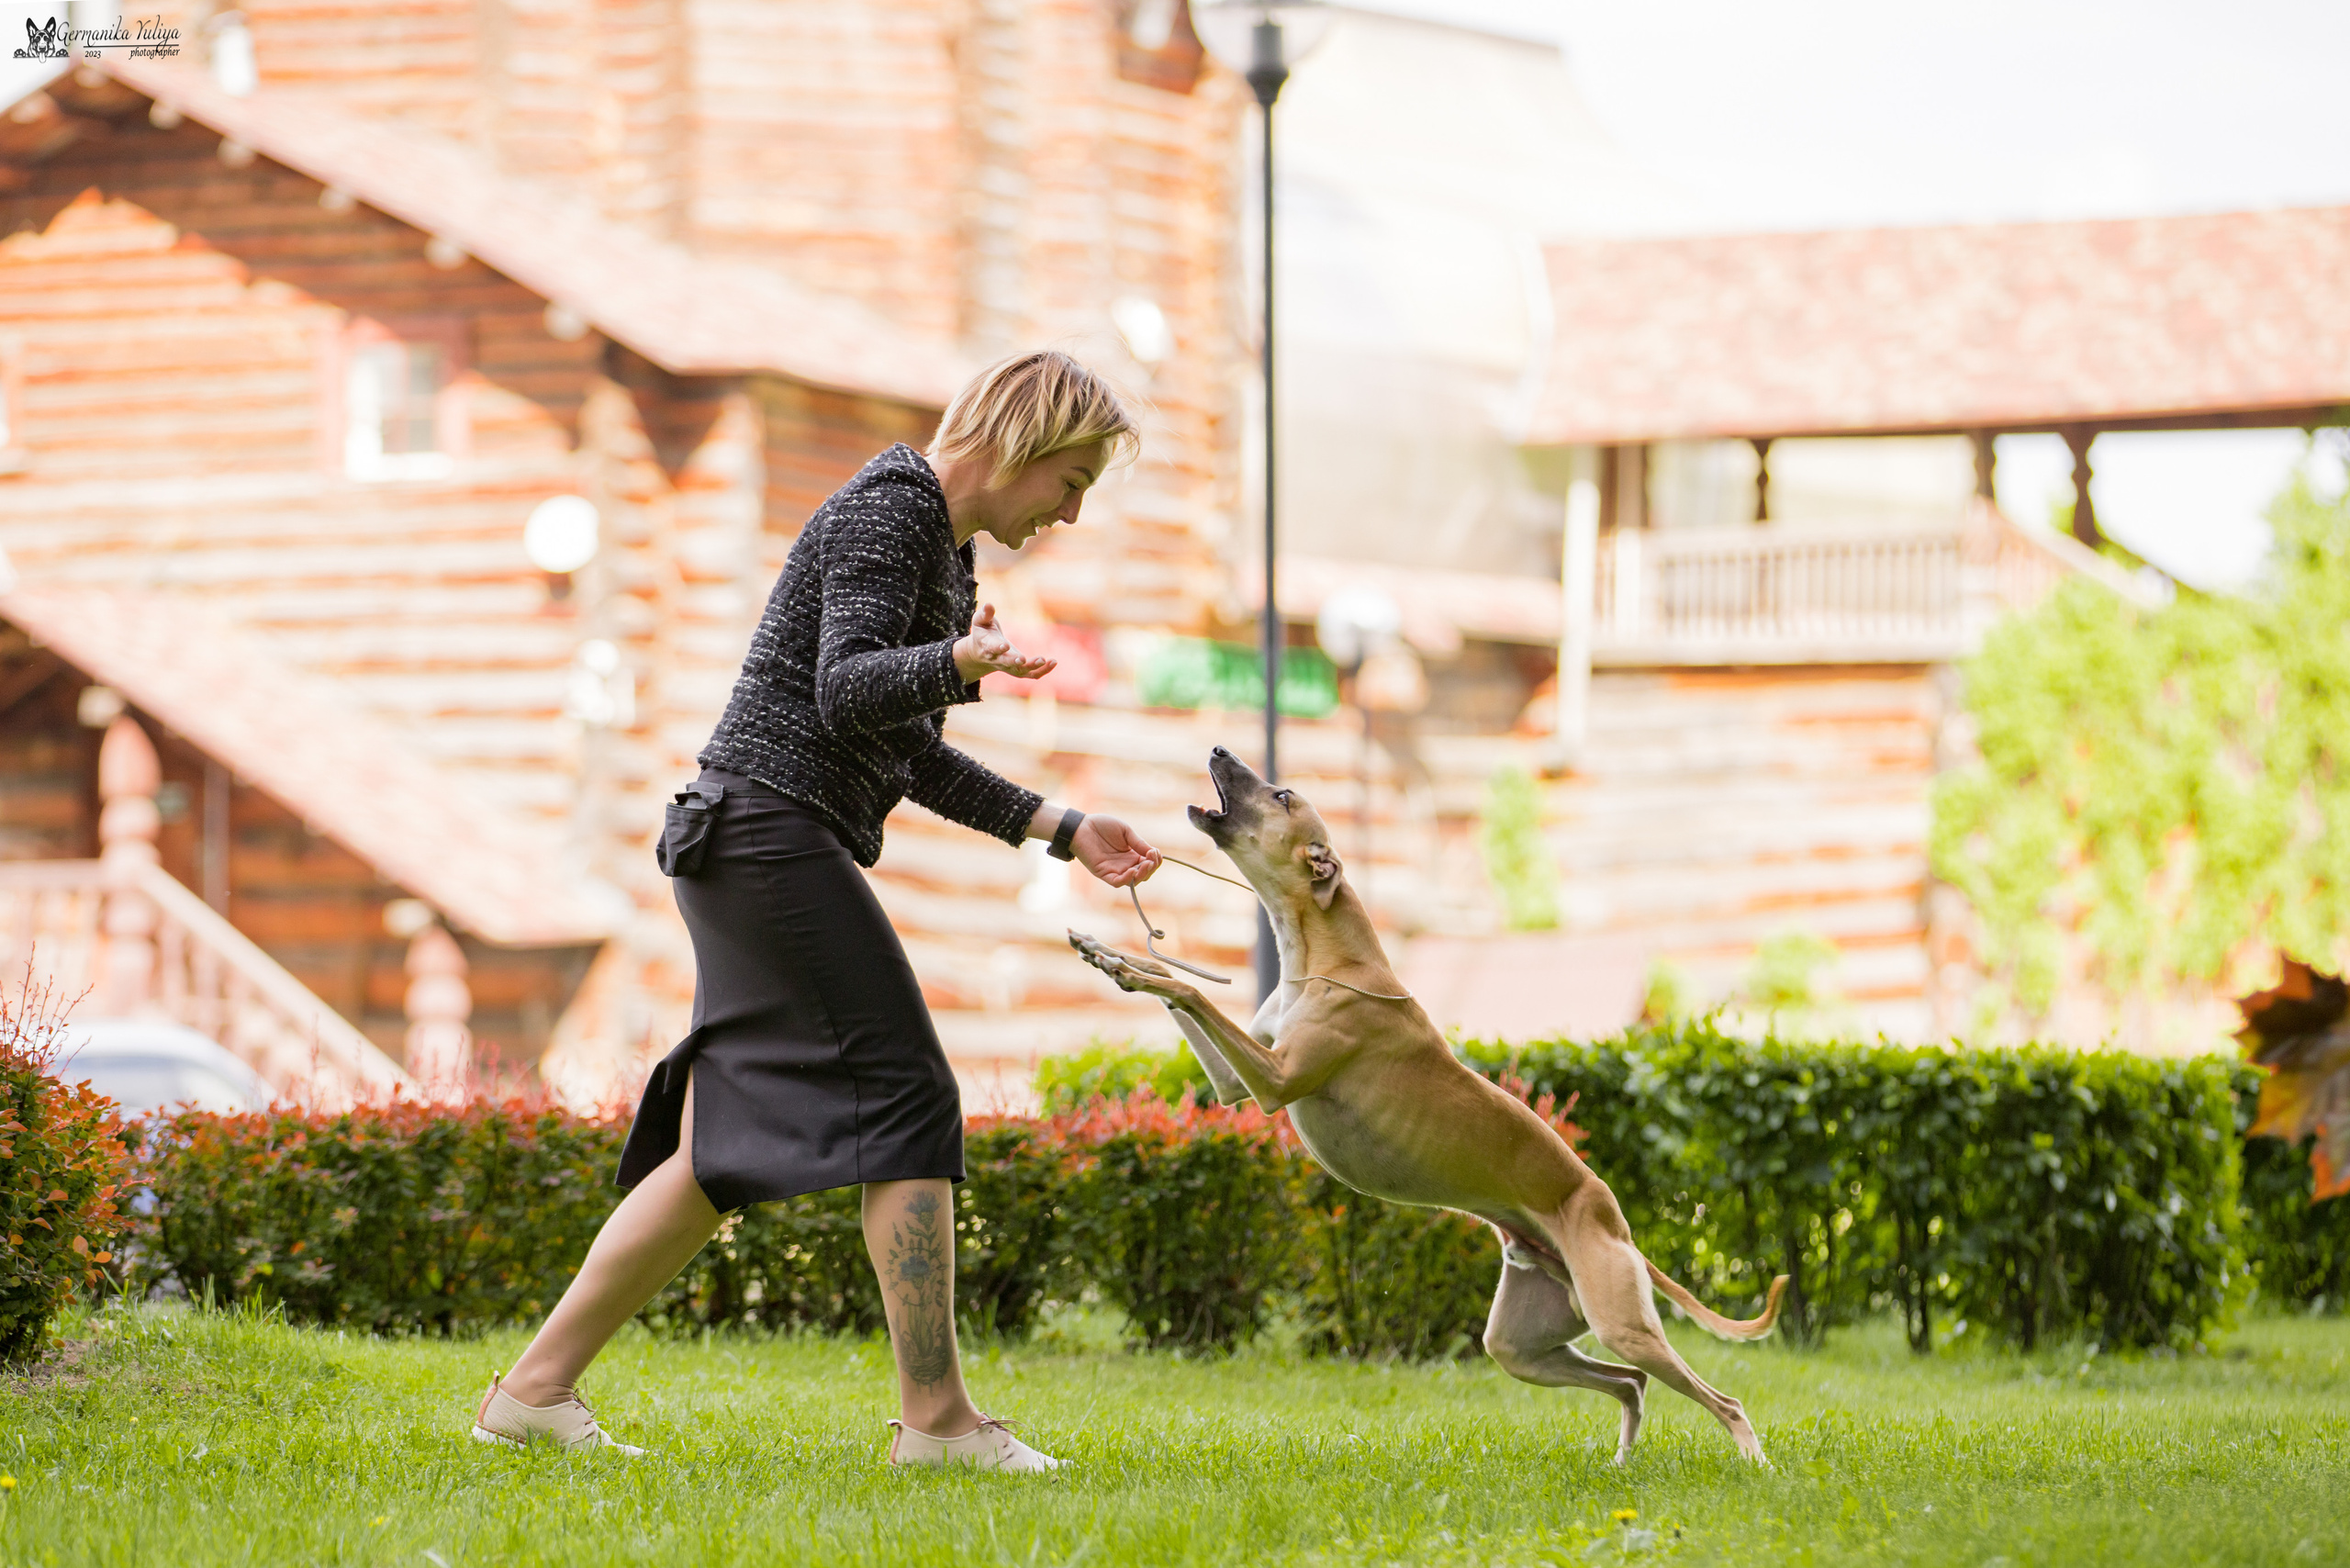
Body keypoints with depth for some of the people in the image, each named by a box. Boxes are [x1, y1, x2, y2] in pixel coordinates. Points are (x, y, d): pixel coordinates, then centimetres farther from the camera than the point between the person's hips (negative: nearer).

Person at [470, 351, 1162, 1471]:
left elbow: (911, 755, 25)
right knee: (907, 1095, -12)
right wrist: (960, 661, -41)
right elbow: (846, 690, -23)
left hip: (775, 853, 10)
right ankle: (935, 1414, -14)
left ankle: (535, 1387, 8)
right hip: (770, 825, -10)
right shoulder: (888, 509, -10)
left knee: (729, 1149, 6)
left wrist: (1063, 829, 21)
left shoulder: (943, 544, 21)